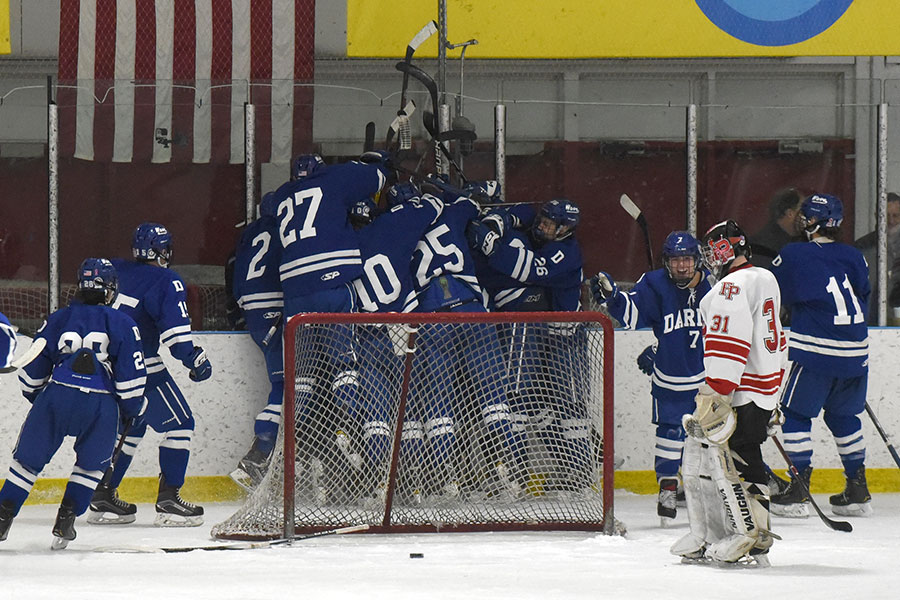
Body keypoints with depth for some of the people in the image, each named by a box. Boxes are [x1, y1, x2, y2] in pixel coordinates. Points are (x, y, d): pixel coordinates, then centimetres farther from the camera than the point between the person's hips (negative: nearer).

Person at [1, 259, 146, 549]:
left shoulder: (58, 319, 14)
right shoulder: (122, 324, 8)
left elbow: (34, 368, 17)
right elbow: (130, 373, 5)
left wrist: (35, 397, 34)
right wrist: (133, 408, 19)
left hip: (56, 395, 1)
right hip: (101, 404, -1)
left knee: (29, 459, 13)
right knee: (91, 463, 19)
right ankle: (65, 521, 8)